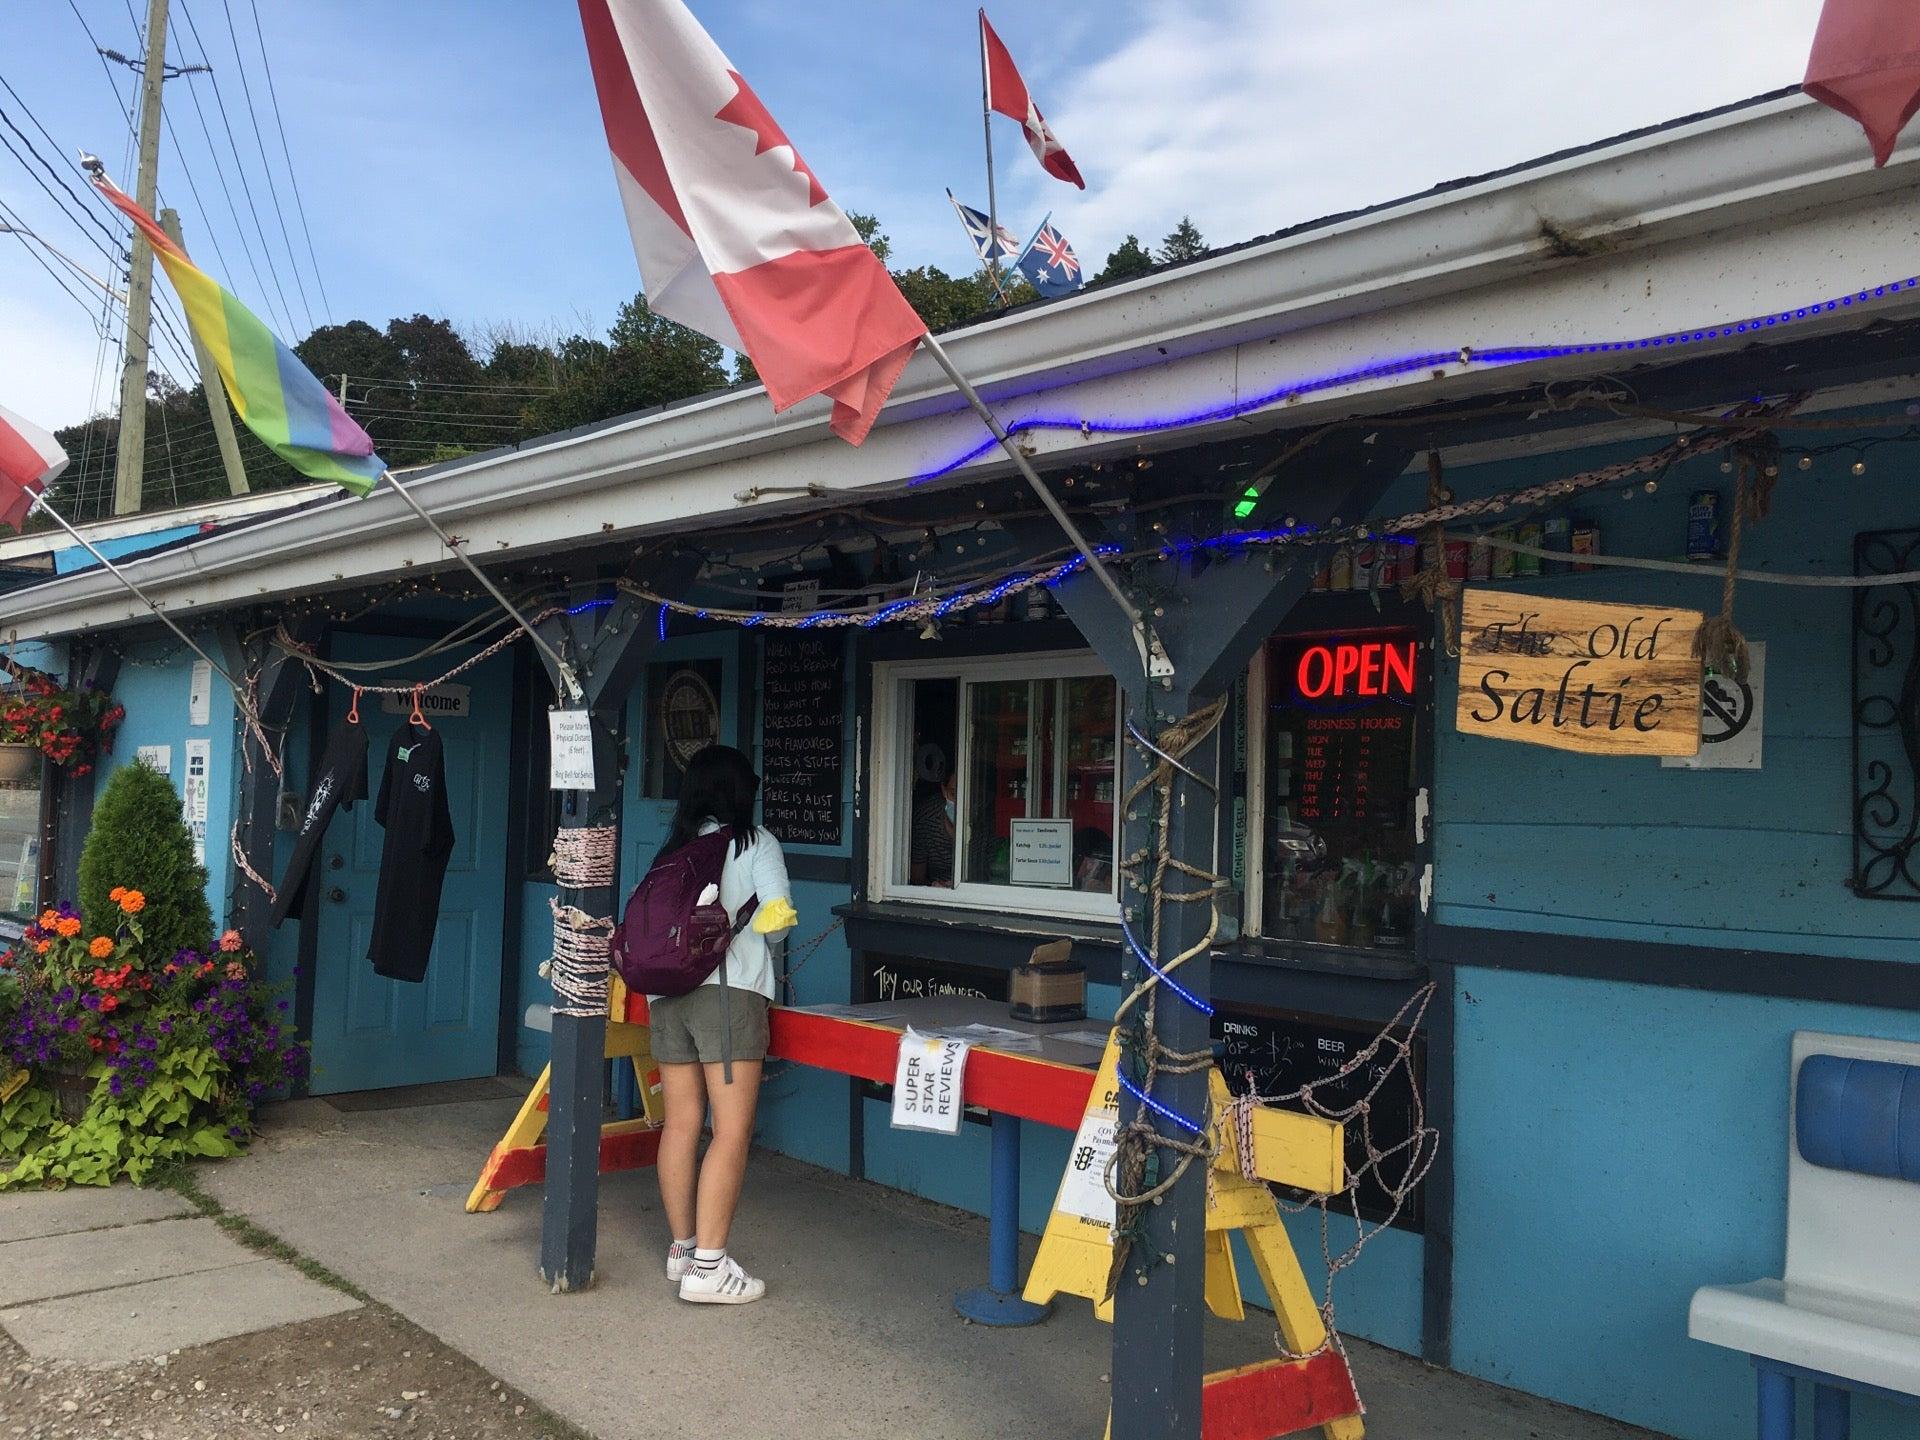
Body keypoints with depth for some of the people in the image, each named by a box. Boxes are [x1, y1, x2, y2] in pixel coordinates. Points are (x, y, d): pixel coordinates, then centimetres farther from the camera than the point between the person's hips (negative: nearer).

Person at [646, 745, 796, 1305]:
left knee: (681, 1125, 11)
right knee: (732, 1132, -6)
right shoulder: (755, 842, 5)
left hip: (667, 995, 6)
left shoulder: (672, 850, 18)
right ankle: (708, 1267, -10)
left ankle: (682, 1248, 20)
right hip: (729, 992, -6)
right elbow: (776, 914, -4)